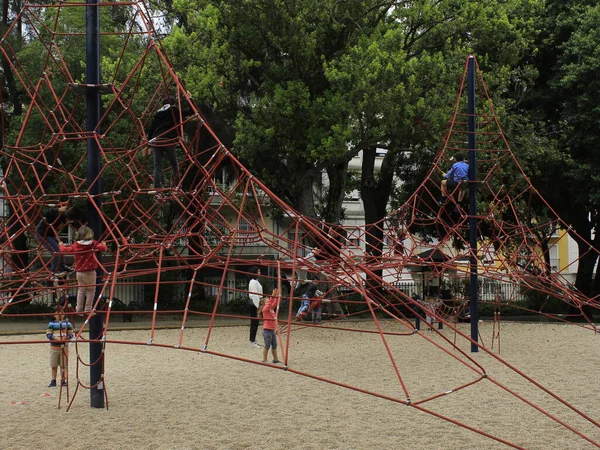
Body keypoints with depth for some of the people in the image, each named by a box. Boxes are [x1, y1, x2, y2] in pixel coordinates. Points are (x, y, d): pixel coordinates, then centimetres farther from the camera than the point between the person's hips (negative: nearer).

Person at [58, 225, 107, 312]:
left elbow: (65, 250, 8)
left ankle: (78, 309, 17)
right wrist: (103, 244, 6)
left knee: (81, 290, 16)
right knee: (91, 290, 6)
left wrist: (61, 245, 29)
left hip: (79, 272, 4)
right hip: (90, 272, -4)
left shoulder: (75, 245, -2)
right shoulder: (93, 244, -10)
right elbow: (103, 248, -18)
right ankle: (88, 308, 5)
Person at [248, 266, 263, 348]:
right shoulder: (253, 282, -15)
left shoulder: (256, 281, 17)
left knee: (255, 323, 12)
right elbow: (254, 294, -19)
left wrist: (259, 304, 19)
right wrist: (258, 306, -20)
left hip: (256, 303, 10)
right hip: (254, 304, -10)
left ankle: (253, 340, 16)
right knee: (254, 323, -8)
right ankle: (252, 342, -6)